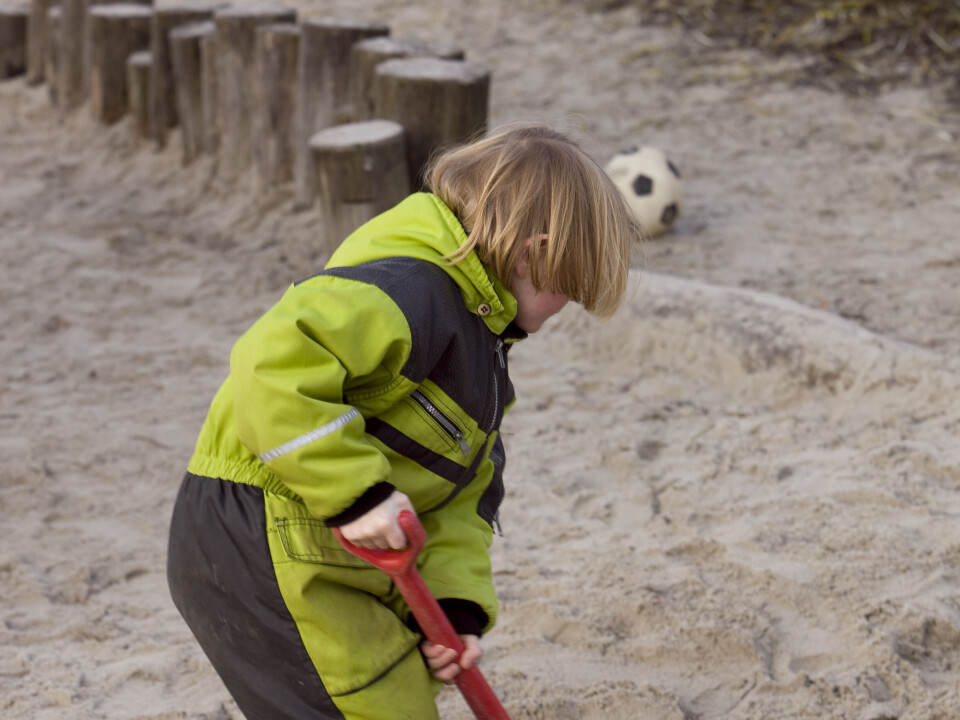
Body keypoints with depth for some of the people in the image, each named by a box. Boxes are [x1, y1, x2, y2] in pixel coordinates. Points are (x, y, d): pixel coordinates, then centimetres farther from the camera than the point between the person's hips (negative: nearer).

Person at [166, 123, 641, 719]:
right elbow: (275, 361, -36)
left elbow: (461, 496, 13)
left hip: (341, 552, 11)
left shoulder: (474, 326, 15)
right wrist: (357, 492, -31)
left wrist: (456, 607, -2)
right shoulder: (415, 290, -20)